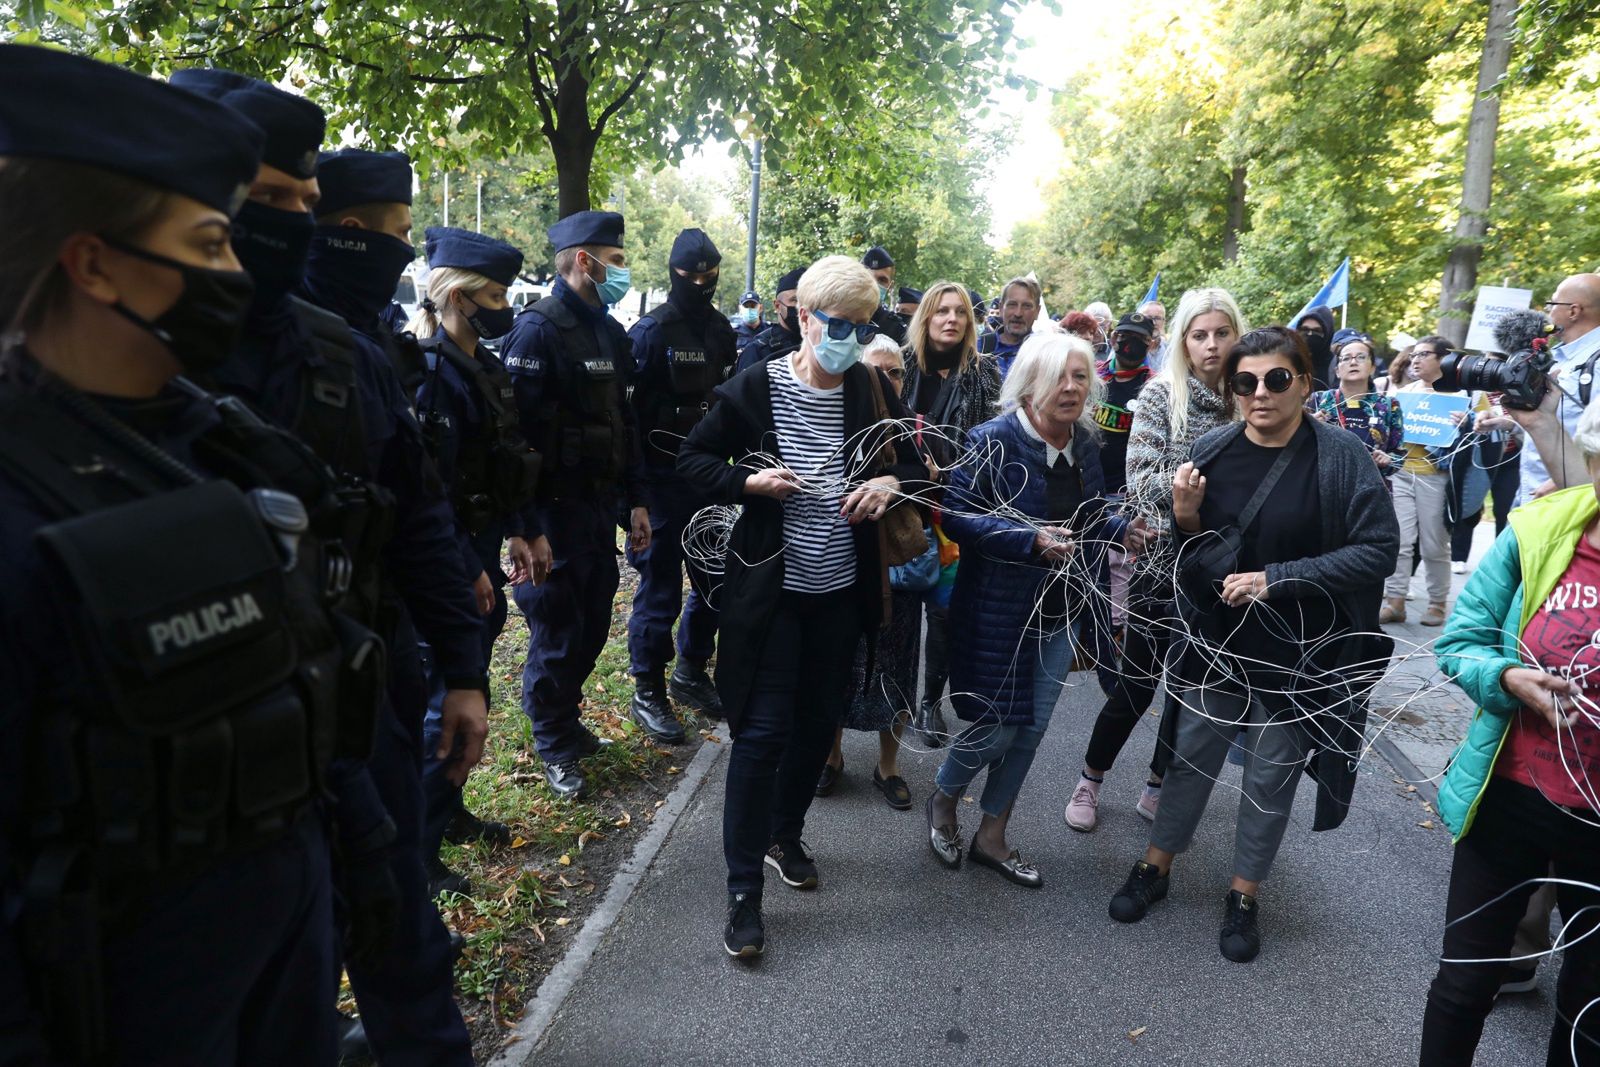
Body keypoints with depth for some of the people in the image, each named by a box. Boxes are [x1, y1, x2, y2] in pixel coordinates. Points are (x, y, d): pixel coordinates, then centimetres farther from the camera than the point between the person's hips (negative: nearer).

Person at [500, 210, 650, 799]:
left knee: (592, 627, 16)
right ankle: (556, 745, 25)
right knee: (557, 634, 5)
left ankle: (567, 719, 38)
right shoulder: (538, 329, -15)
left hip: (601, 508, 8)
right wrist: (529, 529, -23)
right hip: (555, 513, -8)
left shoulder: (610, 331, 12)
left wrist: (635, 500, 15)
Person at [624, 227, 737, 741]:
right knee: (660, 587, 1)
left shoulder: (721, 330, 9)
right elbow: (629, 407, -14)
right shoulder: (651, 331, -11)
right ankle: (647, 692, 17)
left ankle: (691, 673, 32)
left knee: (714, 580, 13)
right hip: (663, 479, -6)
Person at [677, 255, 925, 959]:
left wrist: (890, 483, -10)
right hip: (771, 586, -4)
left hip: (842, 589, 4)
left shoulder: (872, 391, 1)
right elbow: (694, 459, 0)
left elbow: (913, 463, 13)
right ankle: (743, 892, 10)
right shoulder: (757, 388, -9)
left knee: (820, 720, 16)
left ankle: (785, 835, 41)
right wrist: (749, 480, -19)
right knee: (763, 730, -4)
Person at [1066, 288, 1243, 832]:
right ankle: (1090, 781, 25)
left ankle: (1156, 788, 30)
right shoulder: (1162, 393, -7)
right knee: (1137, 683, 4)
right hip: (1162, 560, -4)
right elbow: (1142, 481, -14)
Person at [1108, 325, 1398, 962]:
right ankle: (1155, 868, 33)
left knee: (1271, 777, 11)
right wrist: (1185, 517, -19)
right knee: (1191, 758, 14)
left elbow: (1379, 550, -16)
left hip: (1298, 653, -2)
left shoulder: (1342, 458, -13)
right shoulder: (1213, 450, -4)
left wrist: (1279, 579, -23)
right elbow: (1192, 551, 4)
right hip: (1215, 640, 2)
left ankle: (1244, 897, 31)